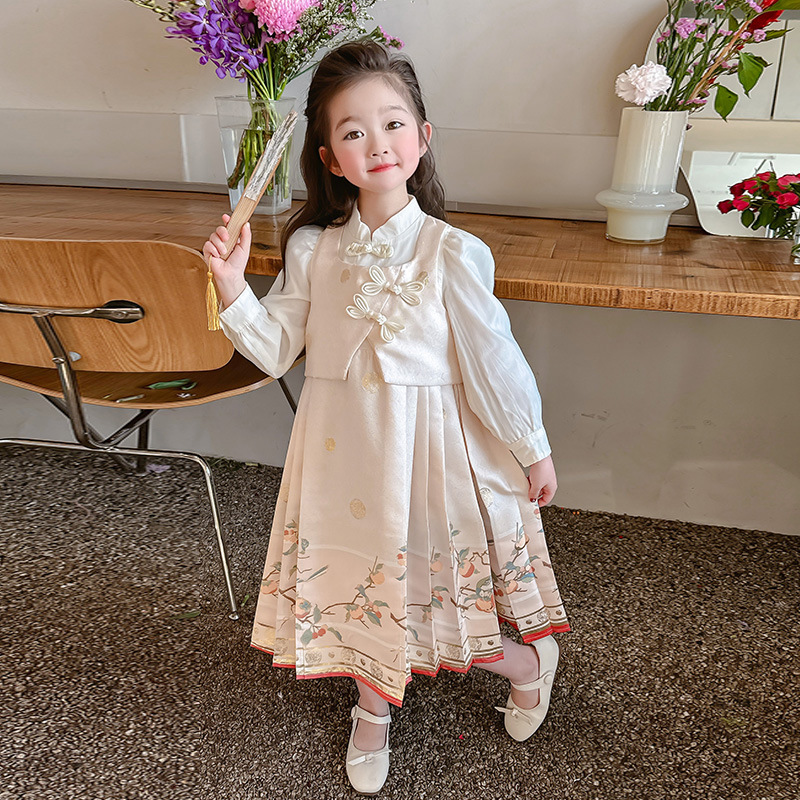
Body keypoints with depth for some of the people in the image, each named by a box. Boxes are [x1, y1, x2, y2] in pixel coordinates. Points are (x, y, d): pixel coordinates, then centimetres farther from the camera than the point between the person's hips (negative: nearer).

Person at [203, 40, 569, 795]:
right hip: (342, 449, 4)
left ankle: (529, 662, 41)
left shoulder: (453, 253, -13)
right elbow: (276, 349, -1)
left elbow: (492, 359, -8)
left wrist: (533, 449, 0)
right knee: (357, 579, 19)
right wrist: (232, 285, -15)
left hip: (427, 448, -3)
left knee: (429, 584, 7)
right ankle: (373, 710, 48)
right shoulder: (312, 248, -4)